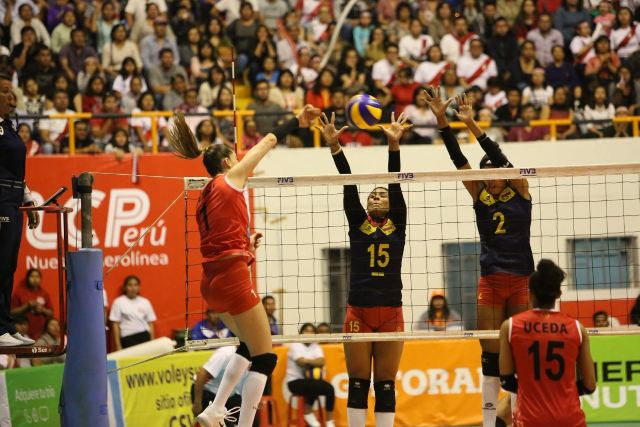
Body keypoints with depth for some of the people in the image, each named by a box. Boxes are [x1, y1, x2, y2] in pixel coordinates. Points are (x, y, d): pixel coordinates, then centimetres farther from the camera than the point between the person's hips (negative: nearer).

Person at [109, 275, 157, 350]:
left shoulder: (145, 302, 11)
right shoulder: (118, 302, 3)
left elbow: (150, 323, 14)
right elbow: (116, 325, 2)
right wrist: (118, 346, -3)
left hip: (144, 336, 2)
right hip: (128, 338, -2)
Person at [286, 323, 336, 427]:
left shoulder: (316, 347, 13)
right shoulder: (296, 346, -3)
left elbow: (322, 362, -5)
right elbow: (301, 362, -19)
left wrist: (308, 361, -17)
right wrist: (315, 362, -9)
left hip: (312, 380, 6)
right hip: (295, 381, -6)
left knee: (330, 388, -21)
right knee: (313, 386, -36)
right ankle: (308, 413, -13)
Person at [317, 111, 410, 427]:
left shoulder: (397, 224, 8)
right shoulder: (357, 223, 8)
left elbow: (395, 185, -3)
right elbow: (349, 187, -2)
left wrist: (394, 145, -15)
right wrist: (335, 147, -12)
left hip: (390, 313, 0)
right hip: (358, 313, 0)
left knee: (386, 384, 3)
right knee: (358, 383, 1)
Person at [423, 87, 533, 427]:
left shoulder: (520, 191, -1)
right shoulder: (480, 196, 6)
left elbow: (500, 158, -15)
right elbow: (458, 159, -2)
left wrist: (471, 124, -23)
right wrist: (441, 121, -13)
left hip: (520, 281, -3)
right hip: (490, 282, 3)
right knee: (491, 354, 3)